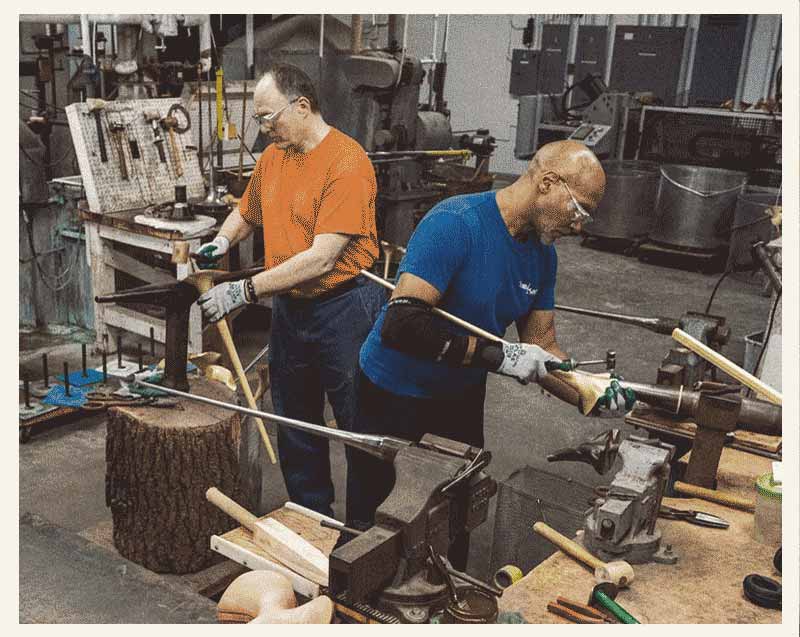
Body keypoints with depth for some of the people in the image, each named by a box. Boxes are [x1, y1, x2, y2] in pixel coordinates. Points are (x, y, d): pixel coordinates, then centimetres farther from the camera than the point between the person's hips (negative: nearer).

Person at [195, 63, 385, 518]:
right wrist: (222, 241, 4)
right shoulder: (273, 157, 6)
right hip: (289, 308, 8)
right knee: (296, 427, 19)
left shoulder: (347, 163, -19)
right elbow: (246, 213, 25)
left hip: (344, 308, -8)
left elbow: (322, 259, -25)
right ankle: (311, 516, 37)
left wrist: (244, 291, -24)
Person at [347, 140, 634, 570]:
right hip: (395, 395, -7)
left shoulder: (542, 253, -2)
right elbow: (400, 322, -36)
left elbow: (541, 346, 2)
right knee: (373, 524, 7)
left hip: (462, 397, 7)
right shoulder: (456, 223, -27)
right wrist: (496, 355, -34)